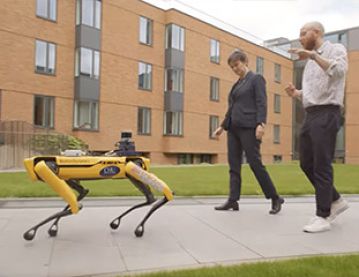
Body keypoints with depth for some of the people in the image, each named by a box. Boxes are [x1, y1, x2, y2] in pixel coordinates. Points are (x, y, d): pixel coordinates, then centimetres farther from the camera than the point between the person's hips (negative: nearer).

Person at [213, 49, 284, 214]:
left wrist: (261, 124, -23)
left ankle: (275, 199, 4)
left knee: (255, 163, -8)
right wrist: (223, 126, 22)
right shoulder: (237, 84, 20)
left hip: (248, 127, -7)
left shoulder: (256, 79, 1)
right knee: (234, 165, 3)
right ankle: (233, 201, 6)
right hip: (233, 128, 7)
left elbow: (262, 103, -11)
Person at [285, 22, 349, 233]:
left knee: (322, 166, -9)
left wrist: (314, 55, -31)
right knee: (307, 164, 8)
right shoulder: (311, 62, 22)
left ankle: (323, 217, -2)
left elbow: (339, 71, -24)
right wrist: (296, 94, 4)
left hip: (326, 114, -8)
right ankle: (335, 201, 23)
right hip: (311, 115, 9)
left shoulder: (336, 49, -1)